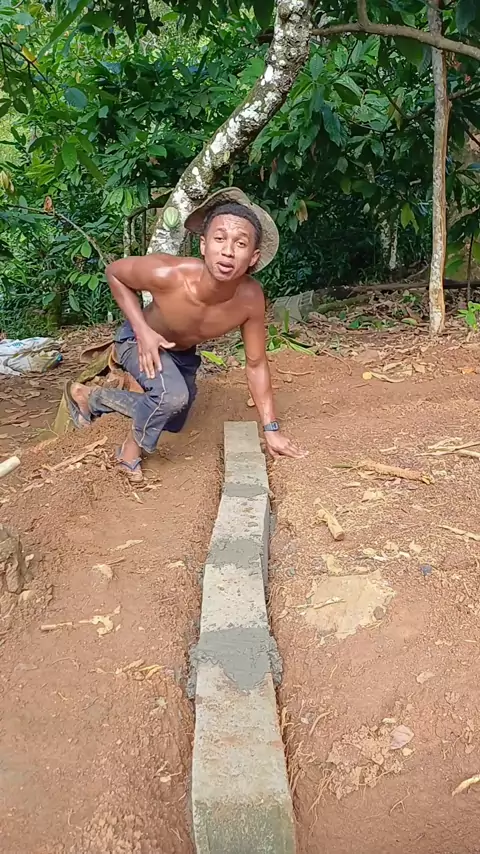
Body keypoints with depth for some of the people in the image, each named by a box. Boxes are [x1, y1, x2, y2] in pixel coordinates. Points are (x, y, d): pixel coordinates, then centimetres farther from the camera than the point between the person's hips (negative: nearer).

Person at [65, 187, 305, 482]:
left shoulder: (251, 298, -32)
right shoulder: (167, 273, -41)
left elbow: (256, 364, -17)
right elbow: (114, 272, -19)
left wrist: (272, 429, -13)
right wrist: (142, 330, -29)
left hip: (182, 352, 5)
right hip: (140, 341, -5)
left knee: (173, 423, 22)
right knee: (173, 395, -34)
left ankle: (92, 396, 41)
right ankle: (133, 447, -1)